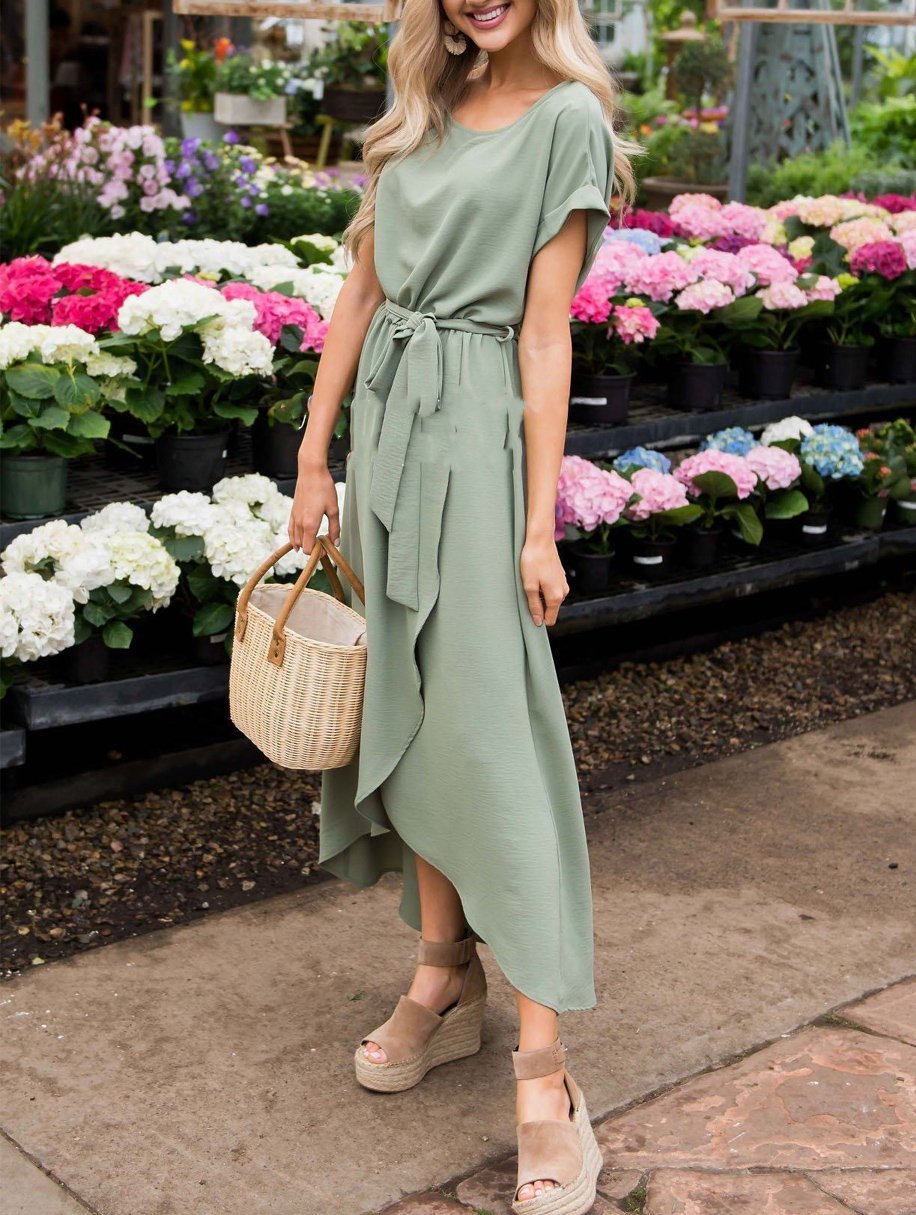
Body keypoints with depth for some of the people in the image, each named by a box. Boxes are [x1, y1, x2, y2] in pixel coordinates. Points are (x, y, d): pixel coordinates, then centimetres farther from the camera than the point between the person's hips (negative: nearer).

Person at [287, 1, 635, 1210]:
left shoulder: (567, 117, -5)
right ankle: (446, 979, 25)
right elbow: (362, 292, 13)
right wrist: (314, 461, 9)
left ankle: (544, 1069, -6)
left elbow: (545, 334, -11)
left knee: (491, 727, -11)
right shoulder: (420, 115, 14)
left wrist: (539, 527, -13)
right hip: (385, 423, 7)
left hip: (476, 431, -7)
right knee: (405, 702, 10)